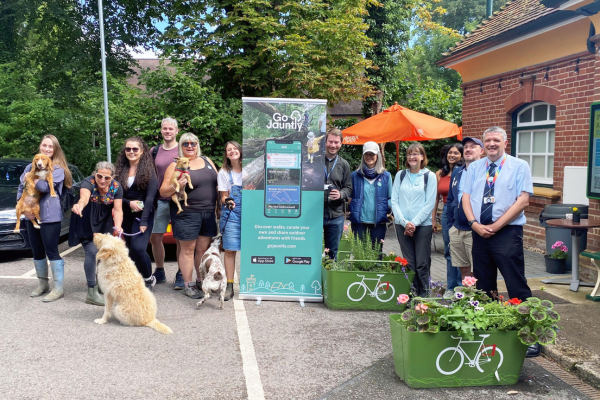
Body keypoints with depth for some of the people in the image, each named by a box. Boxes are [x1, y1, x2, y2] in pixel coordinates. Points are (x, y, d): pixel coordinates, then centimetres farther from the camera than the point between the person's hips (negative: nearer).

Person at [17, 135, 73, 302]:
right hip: (32, 216, 6)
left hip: (50, 217, -6)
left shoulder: (58, 169, -6)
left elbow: (45, 187, -22)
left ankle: (58, 288, 3)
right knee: (37, 252, 14)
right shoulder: (30, 167, 11)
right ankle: (42, 284, 28)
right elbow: (20, 190, 10)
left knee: (52, 252, -4)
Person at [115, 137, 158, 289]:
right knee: (130, 249, 6)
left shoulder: (148, 170, -5)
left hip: (143, 214, -5)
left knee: (138, 248, -18)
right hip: (126, 216, 5)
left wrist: (144, 221, -16)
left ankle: (149, 279, 4)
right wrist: (129, 203, -12)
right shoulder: (121, 170, 8)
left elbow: (150, 196, -10)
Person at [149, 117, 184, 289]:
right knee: (155, 238, 6)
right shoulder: (154, 151, 10)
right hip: (160, 201, 4)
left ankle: (180, 276, 12)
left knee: (180, 239, 1)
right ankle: (160, 272, 23)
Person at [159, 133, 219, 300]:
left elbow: (218, 183, 18)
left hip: (209, 213, 4)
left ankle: (201, 281, 22)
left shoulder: (206, 160, 12)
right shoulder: (176, 165, -2)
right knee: (188, 249, 2)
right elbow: (163, 192, -5)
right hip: (187, 214, -4)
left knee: (204, 249, 10)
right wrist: (176, 186, -24)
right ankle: (188, 285, 11)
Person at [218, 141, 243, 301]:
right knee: (230, 250, -4)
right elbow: (223, 196, 7)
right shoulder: (224, 173, 9)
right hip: (231, 214, 0)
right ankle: (229, 286, 1)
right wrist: (228, 202, -15)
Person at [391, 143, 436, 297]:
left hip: (423, 225, -2)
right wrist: (404, 222, -8)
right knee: (408, 264, 5)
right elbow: (394, 201, 4)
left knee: (422, 264, -1)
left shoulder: (429, 176, 3)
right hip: (402, 225, 2)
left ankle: (423, 297, 9)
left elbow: (430, 203, -3)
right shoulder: (400, 175, 10)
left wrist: (414, 222, -11)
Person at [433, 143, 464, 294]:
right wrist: (433, 219, 11)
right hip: (447, 213, 5)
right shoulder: (440, 174, 9)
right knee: (449, 252, 11)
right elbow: (436, 198, 12)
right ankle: (451, 287, 22)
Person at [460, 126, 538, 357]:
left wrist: (495, 226, -13)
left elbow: (523, 200, -9)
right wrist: (474, 223, -10)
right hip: (479, 232, 5)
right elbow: (466, 197, 8)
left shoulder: (519, 166, 0)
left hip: (507, 232, -4)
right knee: (483, 285, 11)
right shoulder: (474, 168, 12)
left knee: (517, 286, -6)